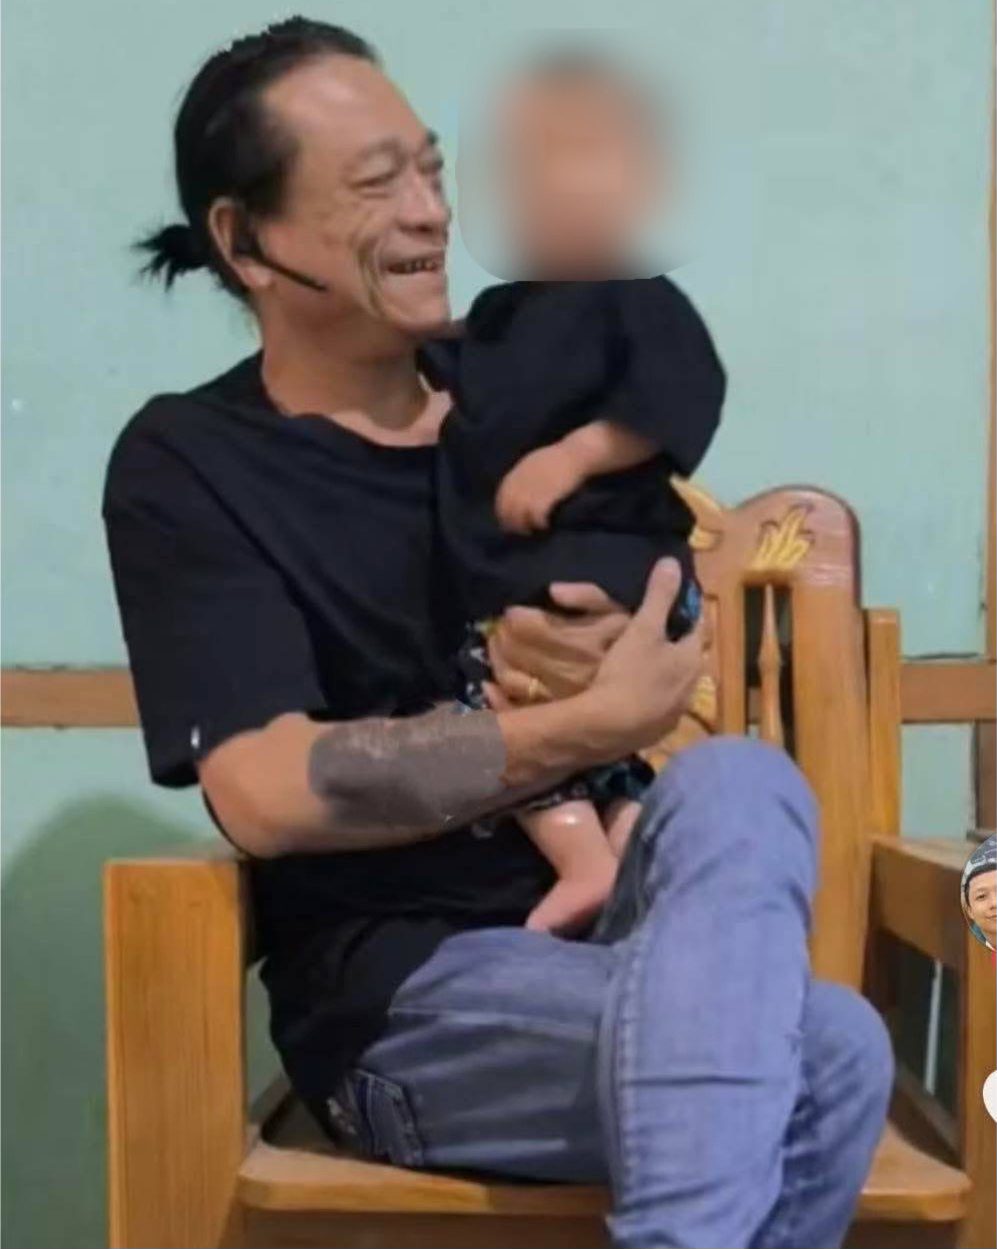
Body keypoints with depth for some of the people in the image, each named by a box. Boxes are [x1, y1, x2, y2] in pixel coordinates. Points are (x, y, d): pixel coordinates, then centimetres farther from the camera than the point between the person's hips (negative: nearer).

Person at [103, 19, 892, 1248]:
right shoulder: (186, 465, -3)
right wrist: (588, 727, -15)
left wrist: (604, 662, -7)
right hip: (401, 995, -5)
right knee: (818, 1052, -29)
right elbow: (269, 793, -16)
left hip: (603, 918, 5)